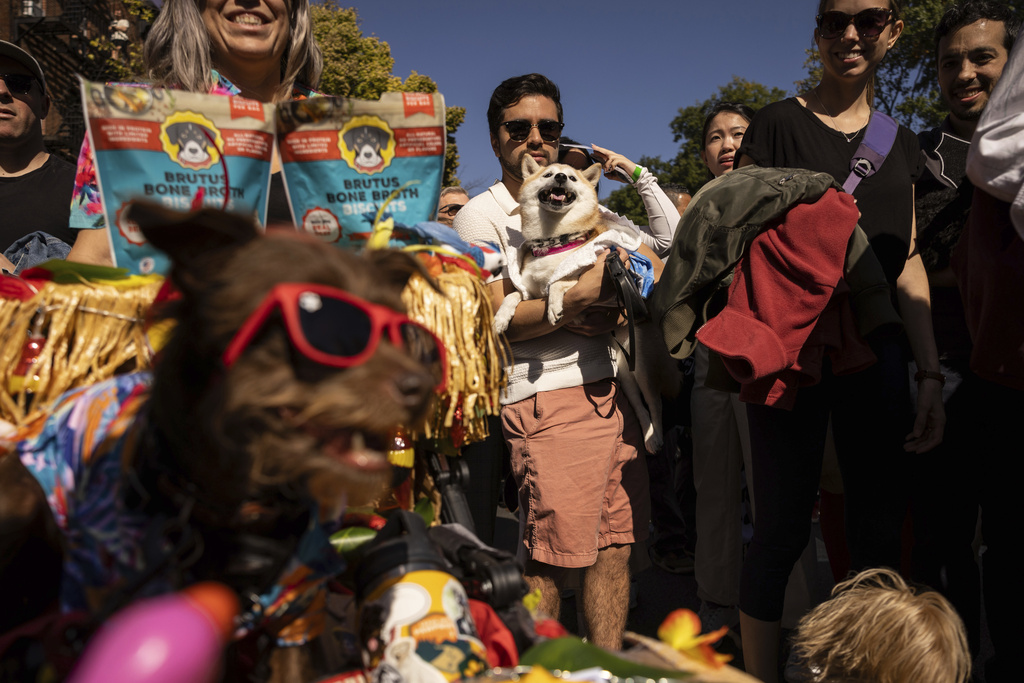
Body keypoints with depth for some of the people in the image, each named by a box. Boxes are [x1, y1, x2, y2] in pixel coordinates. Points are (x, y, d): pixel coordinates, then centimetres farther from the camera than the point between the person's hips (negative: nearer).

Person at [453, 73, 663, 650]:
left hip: (615, 388, 6)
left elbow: (657, 271, 18)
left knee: (616, 546, 7)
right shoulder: (482, 215, 4)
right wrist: (581, 297, -15)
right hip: (548, 396, -5)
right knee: (549, 559, -5)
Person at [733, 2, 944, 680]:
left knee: (880, 534, 9)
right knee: (783, 528, -1)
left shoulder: (899, 142, 15)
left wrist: (931, 375, 8)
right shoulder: (778, 124, 1)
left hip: (876, 354, 5)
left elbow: (908, 264, 14)